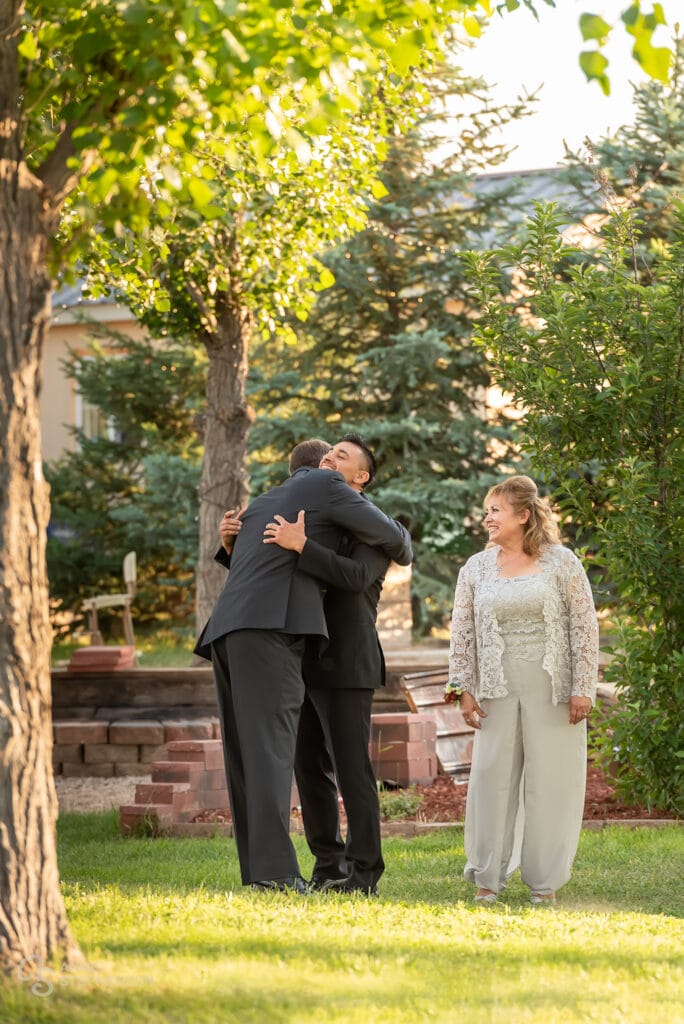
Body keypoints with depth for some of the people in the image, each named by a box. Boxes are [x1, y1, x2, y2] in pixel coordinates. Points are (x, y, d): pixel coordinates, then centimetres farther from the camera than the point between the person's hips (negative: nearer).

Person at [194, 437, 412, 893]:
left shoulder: (261, 505, 31)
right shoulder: (326, 484, 10)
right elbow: (389, 534, 13)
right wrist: (404, 551, 34)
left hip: (226, 632, 8)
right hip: (271, 627, -8)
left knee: (245, 752, 6)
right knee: (271, 743, -15)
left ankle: (255, 869, 2)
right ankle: (275, 868, -24)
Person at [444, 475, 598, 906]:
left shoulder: (561, 562, 0)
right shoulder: (476, 568, 8)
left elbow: (585, 628, -1)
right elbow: (462, 632, 8)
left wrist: (583, 688, -7)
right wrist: (464, 688, 1)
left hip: (551, 689, -2)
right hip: (497, 688, 2)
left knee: (549, 780, 0)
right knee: (492, 775, 0)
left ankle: (545, 881, 10)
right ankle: (488, 878, 9)